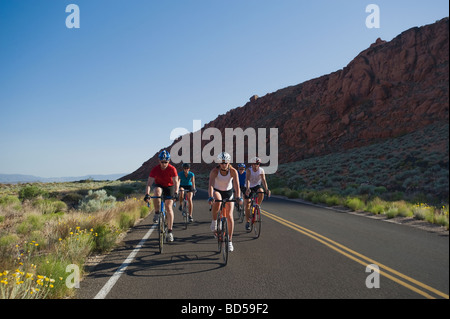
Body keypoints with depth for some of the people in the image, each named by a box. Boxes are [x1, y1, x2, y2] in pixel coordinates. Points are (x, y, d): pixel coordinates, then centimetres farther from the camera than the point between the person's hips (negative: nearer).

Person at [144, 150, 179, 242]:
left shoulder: (172, 169, -24)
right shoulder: (155, 169, -23)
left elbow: (175, 182, -31)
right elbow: (149, 183, -28)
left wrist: (176, 192, -48)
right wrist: (147, 194, -44)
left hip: (169, 187, 0)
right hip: (158, 185, 1)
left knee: (169, 207, -12)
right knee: (157, 192, -37)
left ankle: (170, 232, -5)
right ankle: (157, 213, -17)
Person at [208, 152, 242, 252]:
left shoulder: (233, 171, -24)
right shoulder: (214, 171, -26)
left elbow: (236, 185, -31)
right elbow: (211, 185, -36)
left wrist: (238, 197, -47)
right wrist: (211, 197, -52)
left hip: (228, 192, 1)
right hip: (217, 191, -1)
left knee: (229, 216, -6)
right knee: (217, 201, -38)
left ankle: (230, 241, 4)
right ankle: (214, 221, -14)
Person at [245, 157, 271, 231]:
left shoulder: (261, 170, -17)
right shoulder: (249, 170, -21)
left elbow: (263, 180, -28)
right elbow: (247, 180, -36)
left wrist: (266, 189, -44)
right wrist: (247, 189, -53)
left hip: (257, 186, 1)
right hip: (250, 187, -1)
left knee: (261, 191, -34)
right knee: (247, 204, -8)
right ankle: (248, 222, 4)